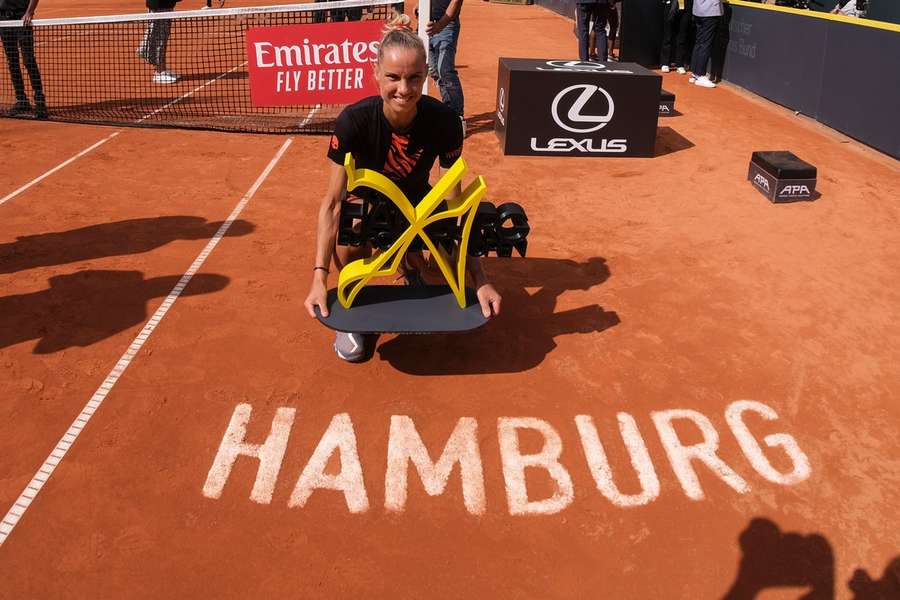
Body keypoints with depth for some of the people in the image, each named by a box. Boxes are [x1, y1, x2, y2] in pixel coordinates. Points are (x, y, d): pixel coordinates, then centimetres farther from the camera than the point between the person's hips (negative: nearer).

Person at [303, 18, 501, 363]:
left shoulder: (444, 121, -27)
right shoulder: (354, 121, -30)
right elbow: (332, 201, -29)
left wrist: (480, 280, -25)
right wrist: (319, 279, -38)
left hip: (417, 202, 2)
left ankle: (411, 265, 18)